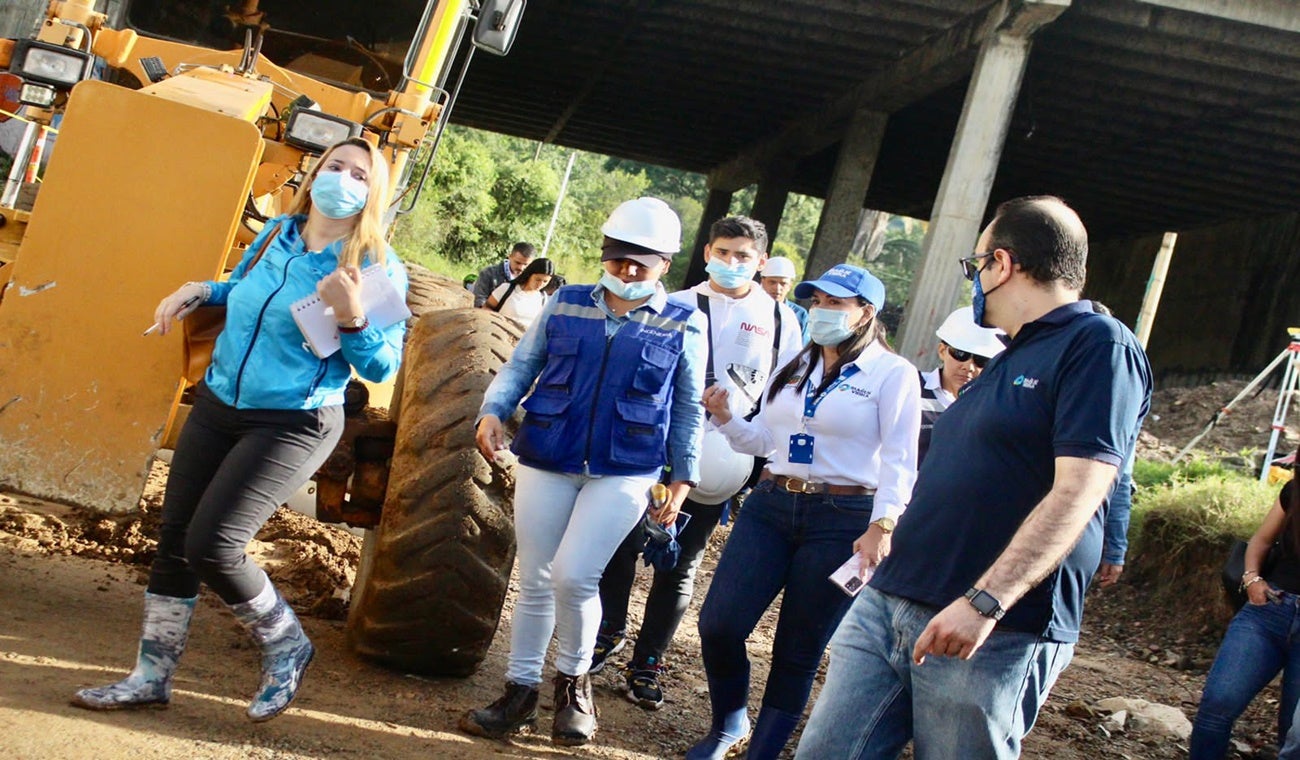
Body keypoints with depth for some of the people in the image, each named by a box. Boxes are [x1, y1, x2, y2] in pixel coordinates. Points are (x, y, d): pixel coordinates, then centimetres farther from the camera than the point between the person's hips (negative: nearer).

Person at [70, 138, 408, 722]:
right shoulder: (276, 234, 5)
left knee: (211, 544, -16)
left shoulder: (378, 267, -11)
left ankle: (285, 645, 9)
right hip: (217, 405, 6)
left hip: (294, 426, -6)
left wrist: (352, 319, -26)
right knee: (174, 536, 8)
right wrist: (197, 291, 7)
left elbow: (382, 368, -10)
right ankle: (152, 676, 23)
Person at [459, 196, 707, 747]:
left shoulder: (683, 326, 2)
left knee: (574, 577, -12)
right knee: (534, 582, 7)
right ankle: (520, 692, 20)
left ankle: (574, 682, 13)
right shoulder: (565, 305, 5)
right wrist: (493, 411, -12)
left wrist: (682, 478, 4)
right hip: (545, 462, 2)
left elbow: (688, 410, 8)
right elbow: (521, 366, 6)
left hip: (623, 474, -2)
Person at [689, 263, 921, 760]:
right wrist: (725, 418, -1)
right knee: (718, 624, -3)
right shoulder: (794, 366, 14)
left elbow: (898, 462, -10)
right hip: (771, 506, 5)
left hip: (843, 520, -5)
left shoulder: (893, 374, -5)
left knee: (798, 649, 3)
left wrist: (881, 528, -22)